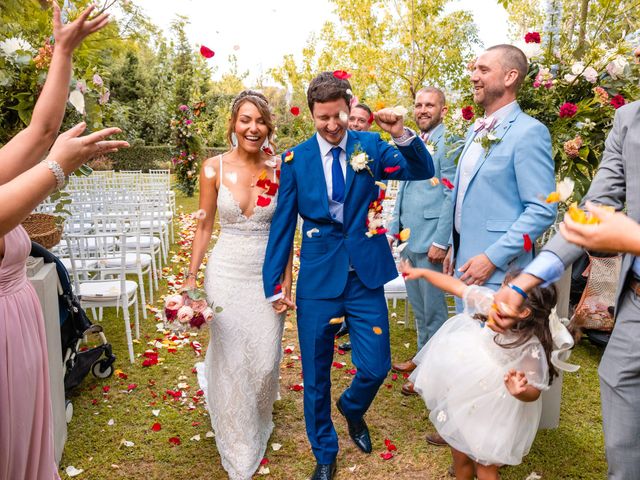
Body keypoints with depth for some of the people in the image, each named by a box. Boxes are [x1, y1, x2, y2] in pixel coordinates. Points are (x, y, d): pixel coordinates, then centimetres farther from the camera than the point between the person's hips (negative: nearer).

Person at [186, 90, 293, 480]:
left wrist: (287, 279, -3)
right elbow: (205, 226, 3)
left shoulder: (280, 169, -4)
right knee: (230, 361, 6)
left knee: (265, 360, 5)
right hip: (226, 272, 0)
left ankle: (259, 419, 44)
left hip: (267, 273, 1)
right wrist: (191, 277, 0)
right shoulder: (214, 168, -5)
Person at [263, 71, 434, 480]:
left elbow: (423, 171, -9)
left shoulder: (370, 146, 1)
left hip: (365, 275, 1)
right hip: (318, 278, 0)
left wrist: (401, 133, -27)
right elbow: (282, 224, 1)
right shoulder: (296, 159, -1)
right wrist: (274, 283, 1)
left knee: (376, 368, 4)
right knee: (316, 375, 10)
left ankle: (352, 409, 41)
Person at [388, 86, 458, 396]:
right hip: (408, 238, 8)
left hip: (430, 239, -8)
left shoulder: (449, 141, -10)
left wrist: (441, 241, -19)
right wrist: (393, 230, 16)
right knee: (418, 305, 18)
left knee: (432, 308, 4)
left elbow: (452, 195, -16)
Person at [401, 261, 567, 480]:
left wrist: (520, 391, -45)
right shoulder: (488, 302, -19)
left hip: (492, 418, -6)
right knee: (460, 456, 24)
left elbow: (533, 392, -22)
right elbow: (458, 286, -6)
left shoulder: (531, 348, -31)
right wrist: (421, 272, 3)